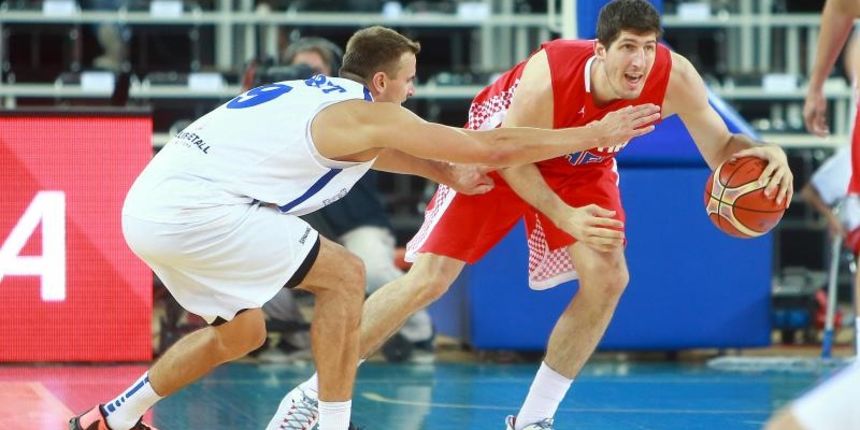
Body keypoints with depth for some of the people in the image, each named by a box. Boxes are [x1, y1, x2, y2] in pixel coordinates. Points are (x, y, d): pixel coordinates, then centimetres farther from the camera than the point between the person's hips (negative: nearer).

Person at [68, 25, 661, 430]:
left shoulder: (318, 96, 20)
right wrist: (596, 134, 4)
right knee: (343, 274, -2)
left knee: (240, 332, 24)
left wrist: (448, 174, 38)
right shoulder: (369, 116, -5)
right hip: (192, 209, -9)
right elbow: (492, 147, -4)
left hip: (150, 205, 9)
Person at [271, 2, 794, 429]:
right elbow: (510, 160, -25)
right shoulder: (548, 76, -40)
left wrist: (764, 151, -44)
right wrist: (565, 219, -36)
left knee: (608, 278, -15)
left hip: (580, 166, 4)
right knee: (426, 281, -8)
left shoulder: (674, 78, -31)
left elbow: (721, 150, -22)